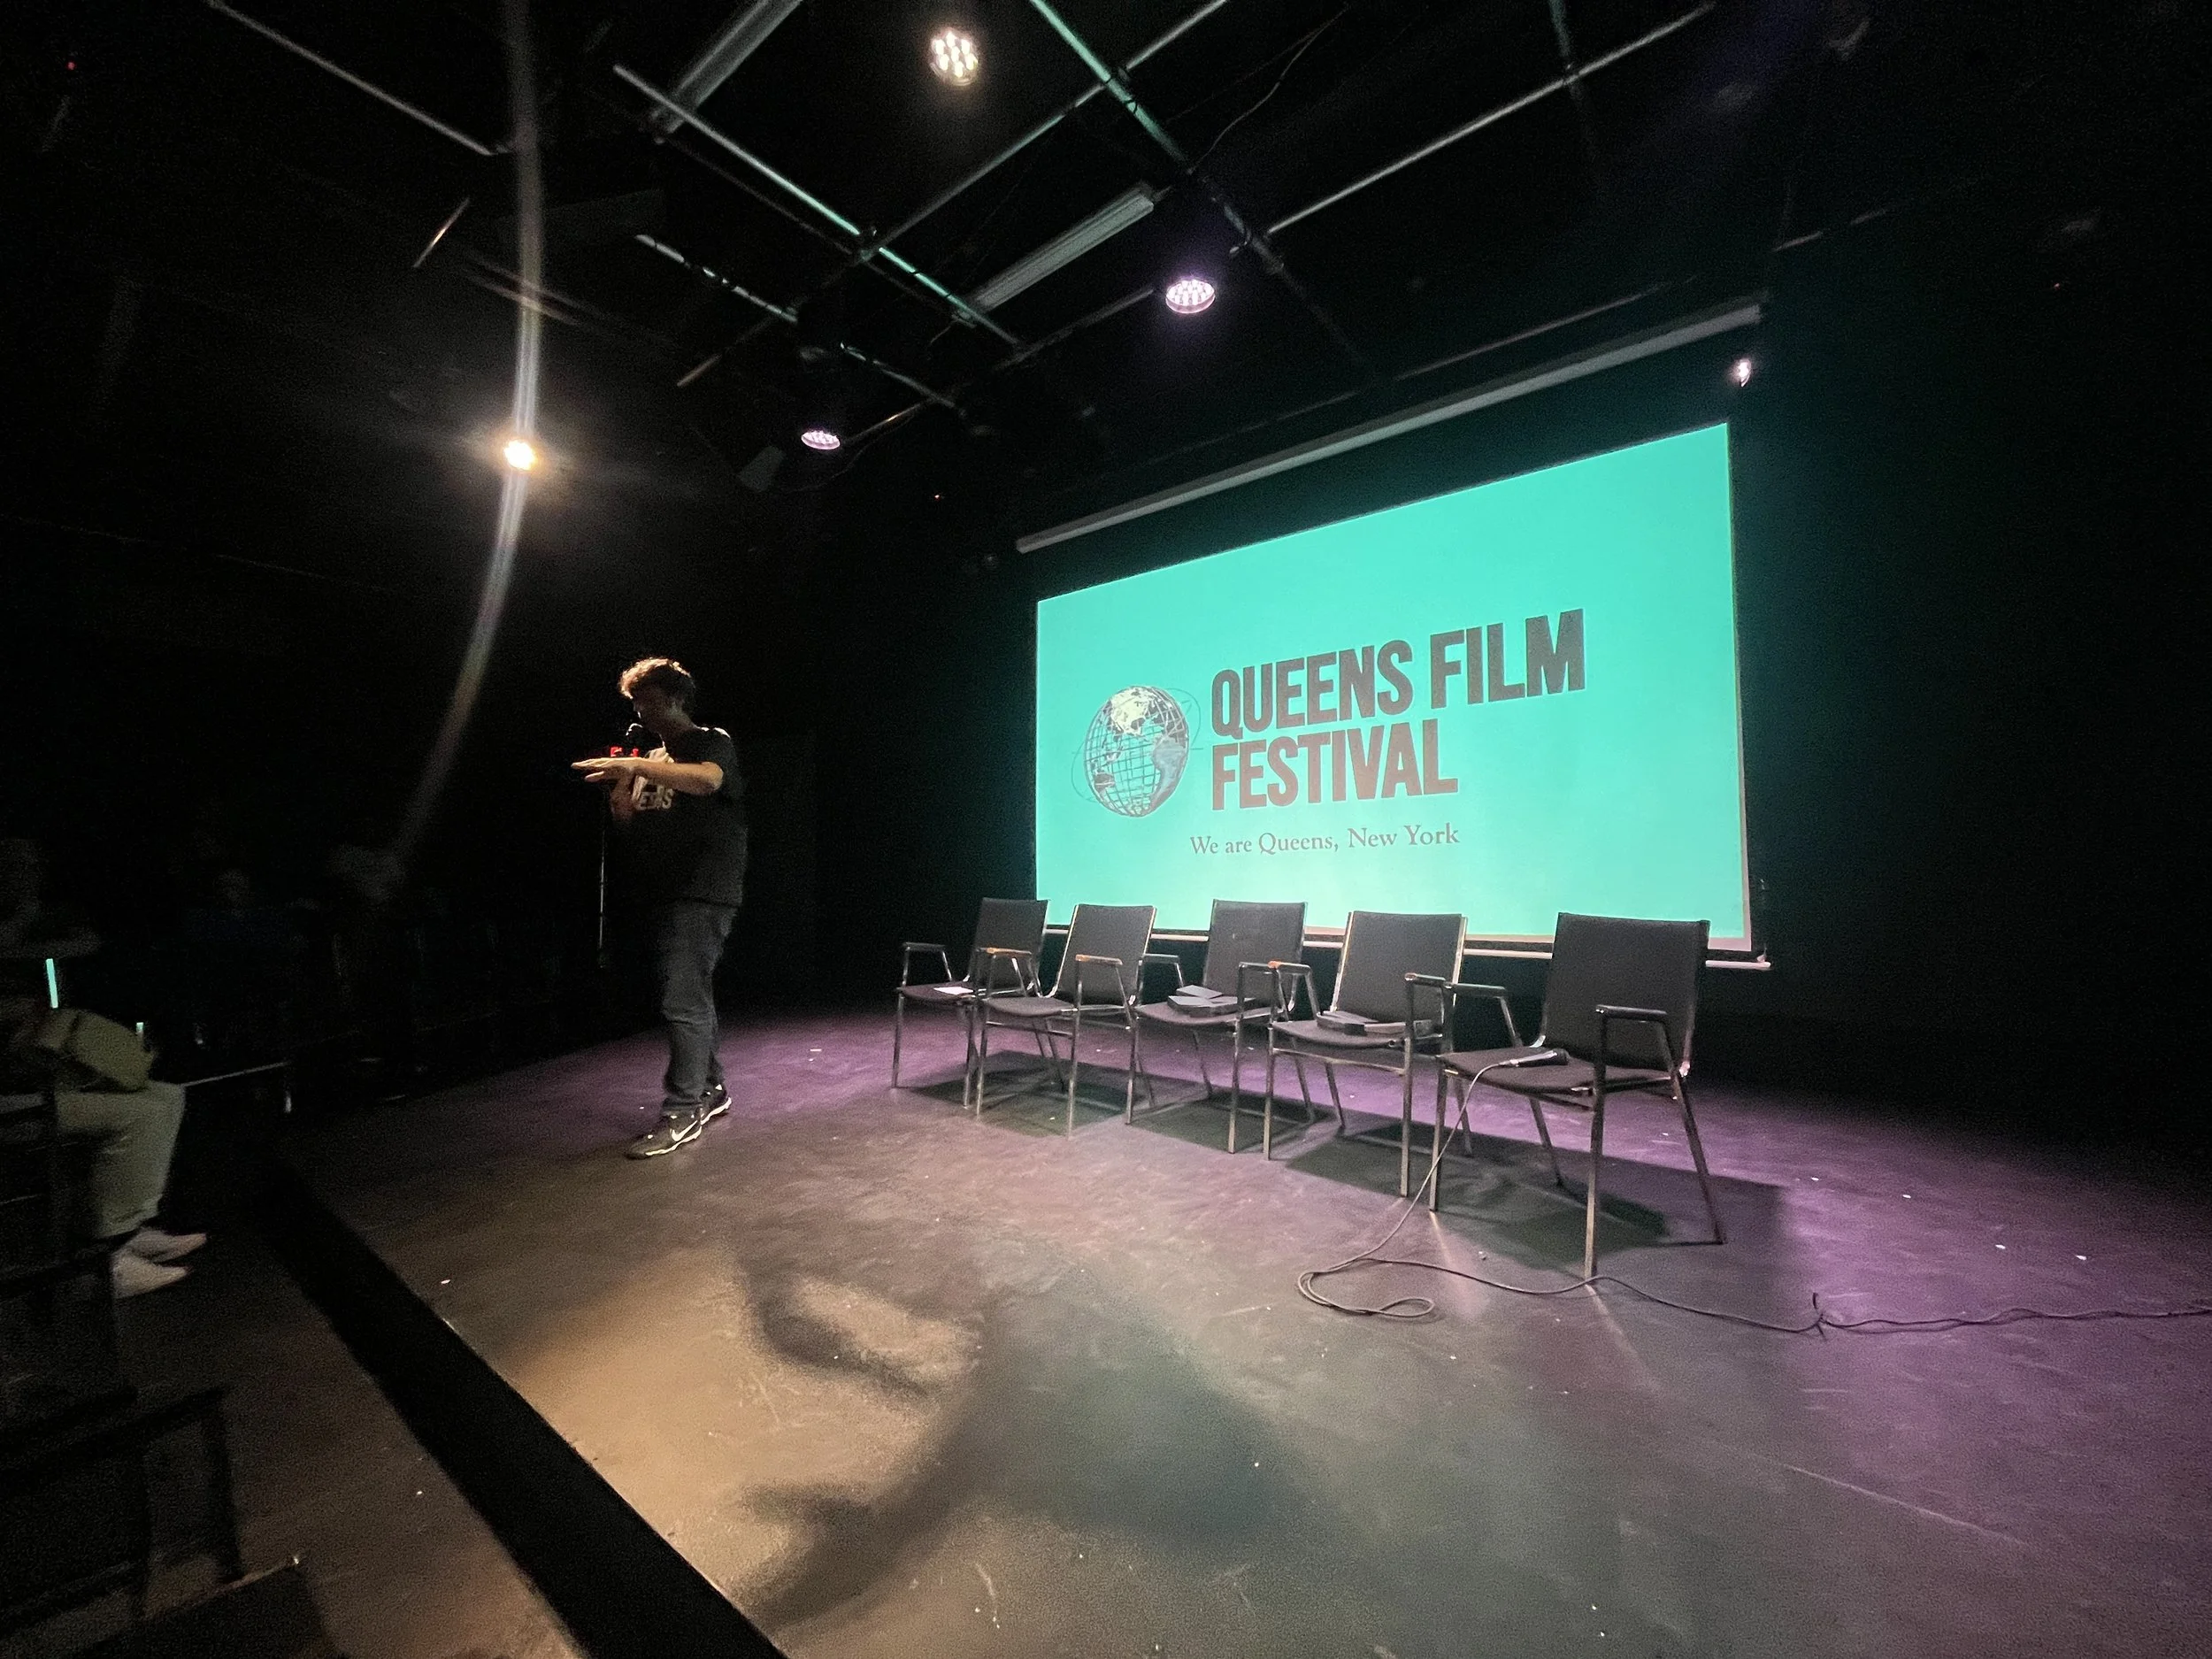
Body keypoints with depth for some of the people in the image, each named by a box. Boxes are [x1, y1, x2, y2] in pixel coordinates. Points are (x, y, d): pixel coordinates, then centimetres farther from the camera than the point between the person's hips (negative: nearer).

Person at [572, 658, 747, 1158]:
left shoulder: (712, 742, -3)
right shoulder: (651, 759, 20)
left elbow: (708, 779, -27)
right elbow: (628, 825, 18)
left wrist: (636, 767, -37)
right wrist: (620, 791, 0)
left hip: (703, 894, -8)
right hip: (661, 893, 8)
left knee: (682, 1000, -11)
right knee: (688, 996, 13)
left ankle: (681, 1111, -4)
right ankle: (711, 1089, 26)